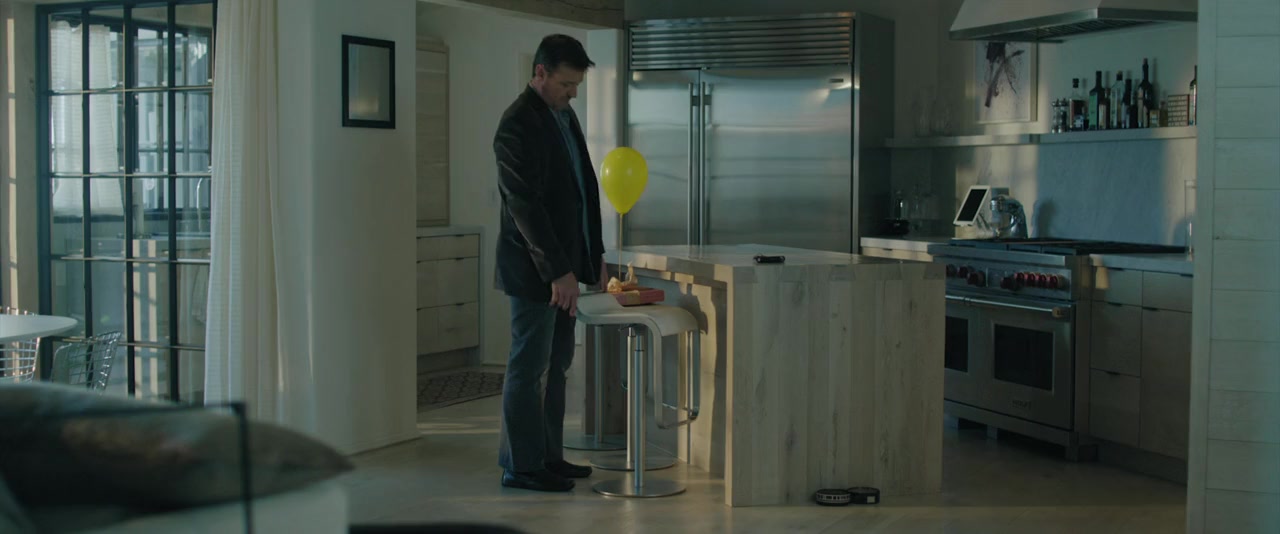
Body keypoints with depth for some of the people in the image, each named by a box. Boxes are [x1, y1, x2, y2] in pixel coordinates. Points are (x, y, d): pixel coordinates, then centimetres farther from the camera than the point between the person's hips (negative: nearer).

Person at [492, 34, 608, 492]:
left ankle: (548, 456, 21)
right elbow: (526, 206, -20)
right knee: (529, 367, -1)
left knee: (556, 365, 13)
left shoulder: (565, 116, 13)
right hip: (534, 269, -9)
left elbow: (585, 189, 17)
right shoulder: (518, 125, -15)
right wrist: (558, 271, -20)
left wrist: (595, 257, 12)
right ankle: (521, 466, 8)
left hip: (566, 264, 9)